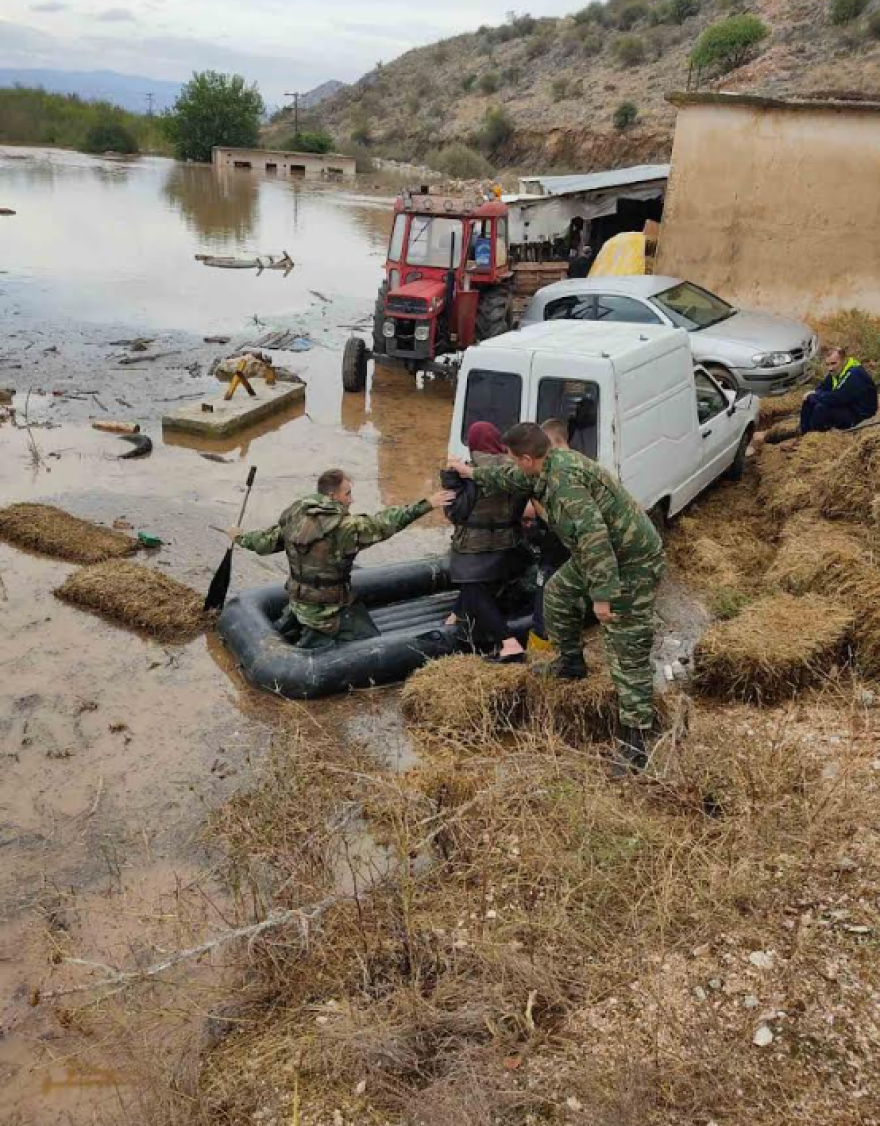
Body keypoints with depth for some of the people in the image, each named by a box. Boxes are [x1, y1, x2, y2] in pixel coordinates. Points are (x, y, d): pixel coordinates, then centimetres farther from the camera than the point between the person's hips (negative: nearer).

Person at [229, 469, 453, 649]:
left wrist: (240, 538, 29)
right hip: (327, 610, -8)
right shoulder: (343, 527, -24)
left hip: (298, 600, 8)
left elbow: (266, 541, 8)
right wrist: (427, 504, -21)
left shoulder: (294, 517, -3)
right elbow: (384, 524, -24)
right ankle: (316, 640, -5)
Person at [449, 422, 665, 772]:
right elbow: (513, 478, 26)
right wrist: (474, 473, 38)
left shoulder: (563, 479, -28)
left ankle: (635, 738, -1)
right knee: (558, 593, 26)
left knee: (628, 652, -7)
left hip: (631, 562, -10)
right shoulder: (552, 465, 4)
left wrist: (602, 594, -35)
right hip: (603, 552, 10)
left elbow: (593, 534, -35)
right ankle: (571, 663, 43)